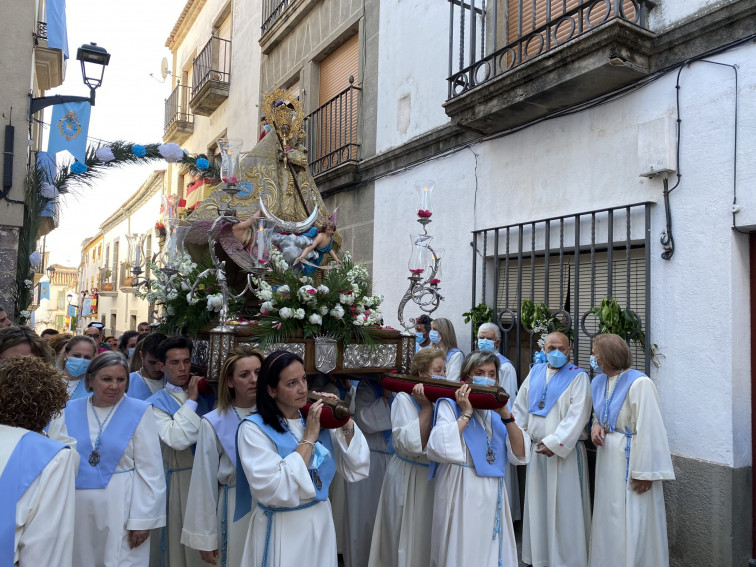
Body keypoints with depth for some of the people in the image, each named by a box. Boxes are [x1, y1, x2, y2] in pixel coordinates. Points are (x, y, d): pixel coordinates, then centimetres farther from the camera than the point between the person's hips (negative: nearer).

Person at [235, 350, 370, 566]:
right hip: (281, 531, -5)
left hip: (322, 523, 5)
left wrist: (345, 421, -13)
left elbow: (357, 471, -2)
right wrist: (309, 438, -21)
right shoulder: (254, 428, -15)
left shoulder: (318, 419, 0)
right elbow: (273, 491, -25)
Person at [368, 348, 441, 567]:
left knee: (431, 540, 16)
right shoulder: (405, 399, -12)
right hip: (410, 481, -5)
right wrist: (426, 407, -22)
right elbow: (412, 444, -24)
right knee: (409, 541, 9)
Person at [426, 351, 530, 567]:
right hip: (462, 495, -5)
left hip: (493, 495, 5)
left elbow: (520, 454, 1)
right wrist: (466, 414, -15)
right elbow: (440, 448, -22)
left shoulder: (496, 412, 11)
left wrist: (506, 416, -9)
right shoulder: (450, 405, -5)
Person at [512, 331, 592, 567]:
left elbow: (577, 415, -15)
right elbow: (521, 406, 13)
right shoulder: (535, 372, 9)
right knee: (537, 504, 13)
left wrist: (553, 443, -19)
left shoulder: (578, 377, -7)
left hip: (565, 452, -5)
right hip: (537, 449, 5)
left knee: (564, 508, 0)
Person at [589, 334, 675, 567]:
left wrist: (644, 472, -21)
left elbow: (649, 429, -21)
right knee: (608, 519, 17)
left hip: (630, 460, -8)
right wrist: (596, 426, -2)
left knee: (631, 522, 2)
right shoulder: (599, 382, 5)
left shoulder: (639, 384, -20)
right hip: (608, 459, 8)